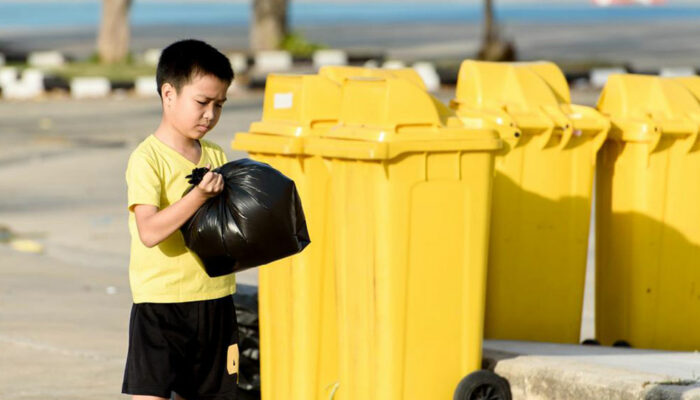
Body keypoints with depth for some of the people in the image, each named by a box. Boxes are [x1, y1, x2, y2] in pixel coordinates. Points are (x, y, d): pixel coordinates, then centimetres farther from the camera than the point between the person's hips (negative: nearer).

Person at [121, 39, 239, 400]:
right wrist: (199, 195, -32)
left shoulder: (215, 157, 10)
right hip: (160, 303, -7)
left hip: (215, 302, 7)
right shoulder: (147, 159, -13)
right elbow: (150, 231, -25)